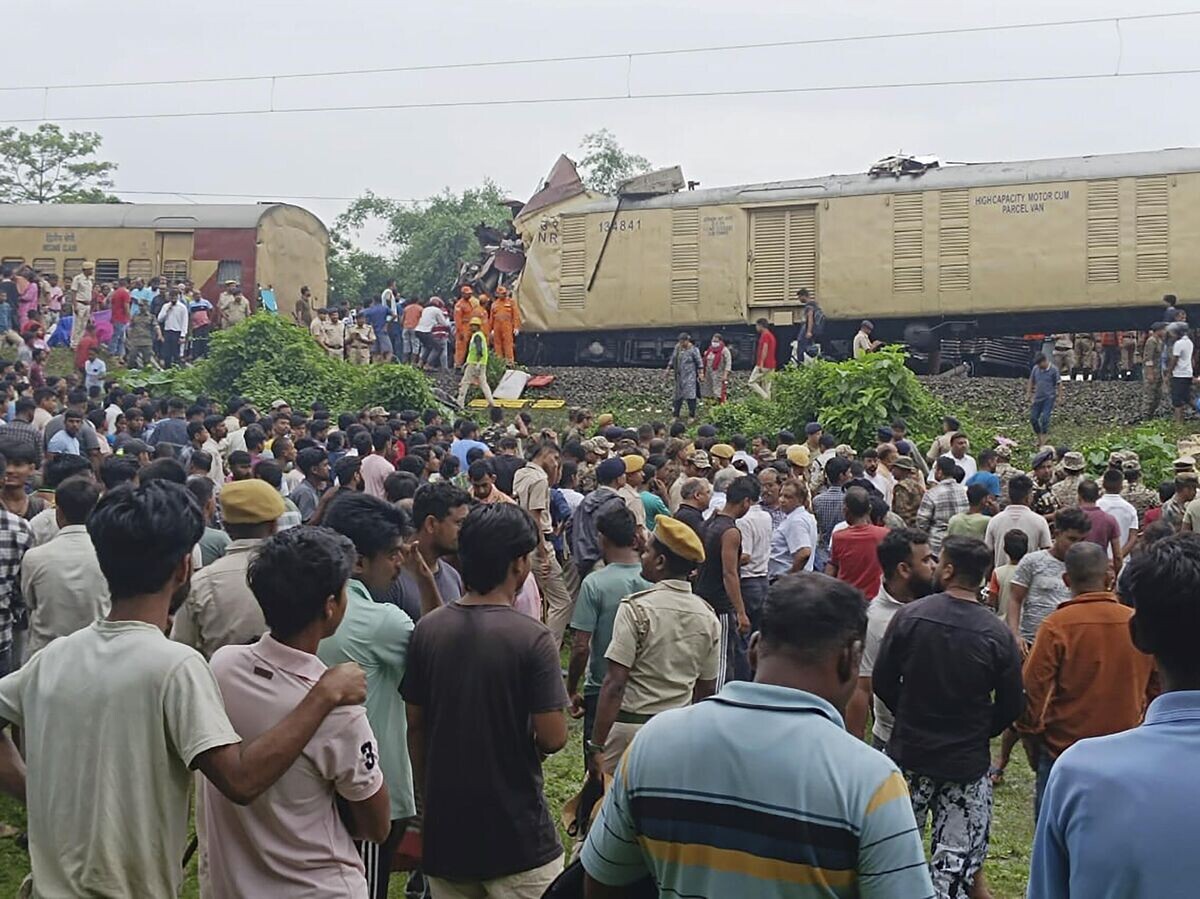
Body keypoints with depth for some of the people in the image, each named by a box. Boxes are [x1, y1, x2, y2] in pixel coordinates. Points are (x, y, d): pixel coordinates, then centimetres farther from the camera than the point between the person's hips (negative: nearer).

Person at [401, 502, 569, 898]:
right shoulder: (532, 638, -17)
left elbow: (414, 725, 4)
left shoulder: (426, 630, -3)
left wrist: (426, 795, 15)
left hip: (445, 824, 5)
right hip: (515, 829, -5)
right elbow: (553, 738, -17)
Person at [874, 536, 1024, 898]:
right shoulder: (997, 634, -12)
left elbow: (882, 683, -6)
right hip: (968, 761, -1)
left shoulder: (909, 616, -12)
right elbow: (1011, 705, -4)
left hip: (910, 751, 1)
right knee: (956, 862, 8)